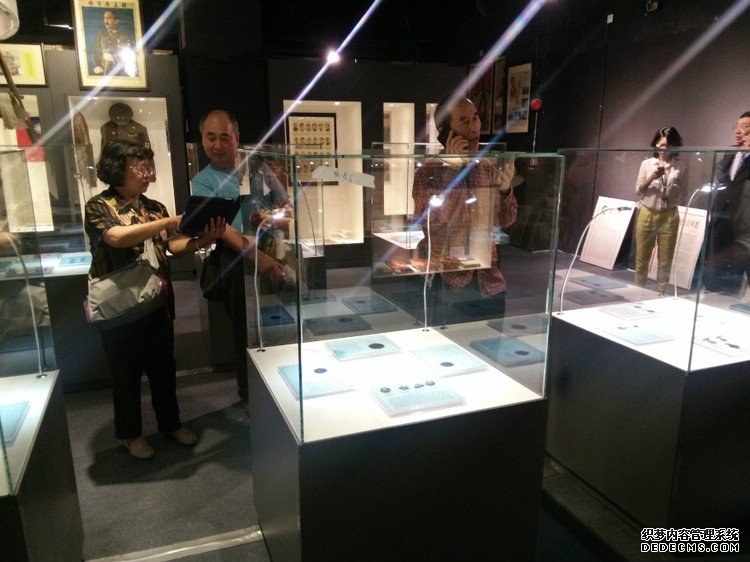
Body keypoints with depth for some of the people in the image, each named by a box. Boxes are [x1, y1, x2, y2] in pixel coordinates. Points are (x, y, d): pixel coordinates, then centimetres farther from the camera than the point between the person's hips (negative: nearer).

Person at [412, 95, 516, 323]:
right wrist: (452, 170, -22)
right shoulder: (429, 171, -9)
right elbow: (431, 223, -22)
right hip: (447, 279, -4)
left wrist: (505, 188, -11)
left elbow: (505, 221, 9)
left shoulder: (489, 166, 5)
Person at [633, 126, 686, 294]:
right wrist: (652, 177, -14)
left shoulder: (681, 168, 1)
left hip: (669, 217, -1)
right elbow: (638, 191, 0)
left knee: (665, 261, 4)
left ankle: (661, 294, 14)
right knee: (641, 258, 8)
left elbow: (682, 197, 6)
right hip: (646, 215, 1)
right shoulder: (647, 164, 4)